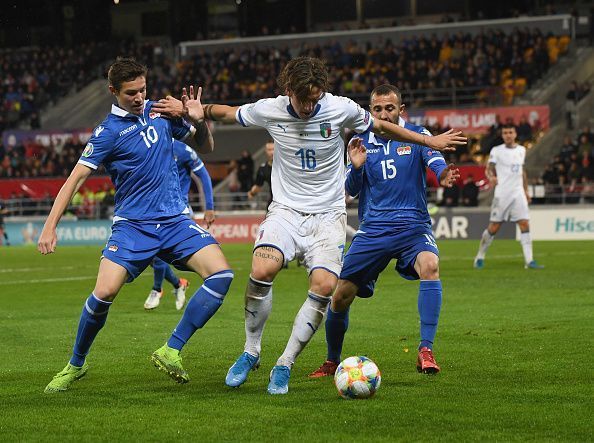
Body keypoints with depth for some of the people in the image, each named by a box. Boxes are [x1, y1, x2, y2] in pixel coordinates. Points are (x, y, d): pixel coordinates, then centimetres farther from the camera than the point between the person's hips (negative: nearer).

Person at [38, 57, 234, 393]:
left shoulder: (161, 112, 7)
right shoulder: (108, 132, -6)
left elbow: (205, 146, 18)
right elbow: (76, 178, -7)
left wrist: (199, 121, -4)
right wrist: (50, 226, -16)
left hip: (175, 220, 4)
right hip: (132, 225, -4)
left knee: (221, 274, -19)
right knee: (104, 292, -21)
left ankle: (172, 352, -9)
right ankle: (76, 364, 6)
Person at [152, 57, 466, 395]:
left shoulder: (342, 109, -9)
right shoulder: (269, 110, -7)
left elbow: (381, 127, 9)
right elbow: (226, 113, 13)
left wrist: (430, 141, 14)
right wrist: (187, 109, 9)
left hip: (328, 214, 0)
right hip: (286, 210, 0)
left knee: (324, 286, -21)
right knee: (262, 270, -27)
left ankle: (284, 366, -6)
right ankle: (251, 352, -6)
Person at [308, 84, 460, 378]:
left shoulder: (416, 135, 1)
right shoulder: (361, 142, 9)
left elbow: (433, 158, -19)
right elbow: (351, 190, 6)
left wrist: (442, 174, -43)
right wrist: (356, 167, -15)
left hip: (413, 226, -2)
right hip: (373, 230, 2)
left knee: (430, 265, -34)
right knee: (341, 296, -3)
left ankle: (426, 351, -31)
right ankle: (332, 362, 22)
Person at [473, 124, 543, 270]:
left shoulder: (521, 150, 13)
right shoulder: (497, 150, -2)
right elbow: (489, 169, -5)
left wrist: (526, 190, 22)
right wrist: (491, 177, -28)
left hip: (518, 193, 4)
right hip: (502, 194, -4)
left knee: (525, 225, -7)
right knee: (493, 227, -2)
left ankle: (529, 261, -7)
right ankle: (480, 257, 14)